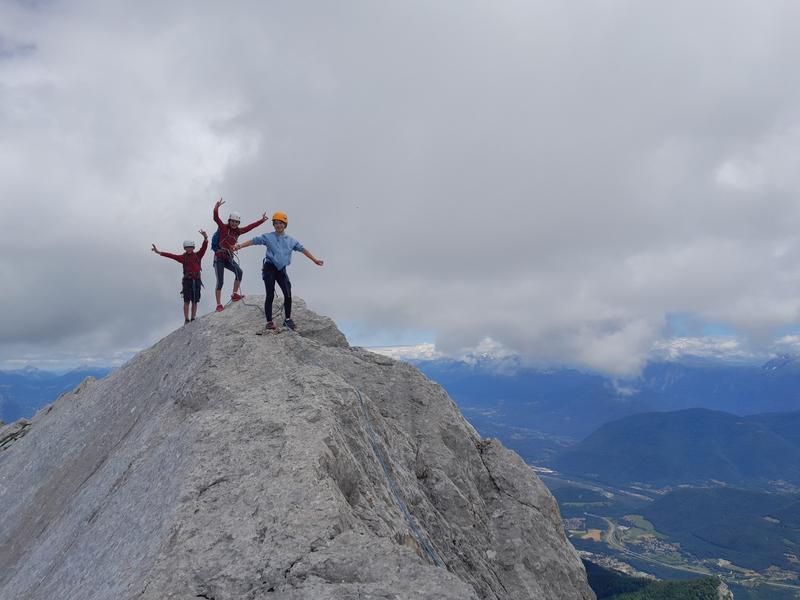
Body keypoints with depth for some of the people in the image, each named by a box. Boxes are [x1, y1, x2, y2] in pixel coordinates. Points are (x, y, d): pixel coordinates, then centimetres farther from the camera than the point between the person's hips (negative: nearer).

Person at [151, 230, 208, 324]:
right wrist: (159, 252, -8)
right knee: (187, 301, -7)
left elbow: (204, 247, -9)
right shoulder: (183, 257, 5)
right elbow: (171, 255, 0)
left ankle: (193, 319, 10)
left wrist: (205, 238, -28)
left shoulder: (198, 255, 5)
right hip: (187, 280, -1)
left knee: (195, 301, 4)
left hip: (196, 281, 1)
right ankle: (186, 320, -5)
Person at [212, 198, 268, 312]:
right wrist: (217, 207, -39)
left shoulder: (238, 231, 8)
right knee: (220, 281, -7)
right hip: (219, 257, -5)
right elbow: (216, 218, -23)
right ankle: (219, 305, -2)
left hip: (229, 258, 5)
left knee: (239, 271, -20)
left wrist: (261, 220, 15)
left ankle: (235, 294, -11)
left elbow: (250, 227, 15)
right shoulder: (223, 227, -7)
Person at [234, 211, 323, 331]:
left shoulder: (291, 240, 10)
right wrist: (239, 246, -11)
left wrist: (314, 259, 15)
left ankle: (287, 319, 10)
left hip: (281, 269, 3)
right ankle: (269, 322, 4)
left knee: (288, 294, -6)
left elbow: (302, 249, 14)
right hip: (269, 268, -3)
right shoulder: (268, 237, 1)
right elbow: (254, 241, -2)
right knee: (270, 295, -5)